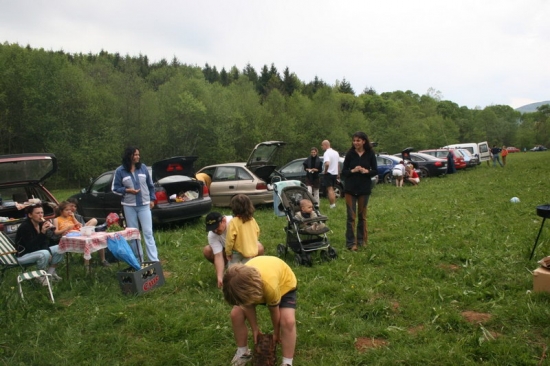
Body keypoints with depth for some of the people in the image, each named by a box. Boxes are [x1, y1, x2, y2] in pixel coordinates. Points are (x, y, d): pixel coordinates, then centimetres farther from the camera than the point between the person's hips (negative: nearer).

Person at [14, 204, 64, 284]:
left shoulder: (41, 223, -3)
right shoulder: (24, 226, -24)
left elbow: (45, 242, 3)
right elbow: (31, 247, -30)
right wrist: (42, 232, -40)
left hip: (39, 251, 8)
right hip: (23, 255, -8)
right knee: (44, 254, -34)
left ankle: (50, 273, 6)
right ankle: (41, 276, -10)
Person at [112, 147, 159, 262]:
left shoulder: (143, 167, 1)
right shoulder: (120, 171, -3)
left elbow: (150, 185, 10)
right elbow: (115, 188, 1)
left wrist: (152, 199, 9)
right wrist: (127, 190, -14)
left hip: (144, 205, 0)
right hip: (129, 206, 0)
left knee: (148, 232, -3)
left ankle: (154, 260, -4)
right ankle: (138, 258, 19)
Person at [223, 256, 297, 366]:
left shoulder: (270, 285, -46)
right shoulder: (238, 281, -33)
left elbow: (274, 311, -24)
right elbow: (248, 306, -13)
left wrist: (276, 333, -6)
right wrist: (255, 329, -2)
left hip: (284, 283, -4)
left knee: (288, 321, -25)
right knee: (236, 314, -8)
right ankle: (243, 352, 14)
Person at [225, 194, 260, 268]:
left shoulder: (233, 222, -18)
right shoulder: (252, 220, -1)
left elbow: (230, 239, -16)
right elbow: (257, 233, 11)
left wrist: (228, 253, -4)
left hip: (238, 253, -5)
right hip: (252, 252, 5)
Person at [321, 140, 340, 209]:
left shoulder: (327, 153, -17)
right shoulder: (336, 152, 10)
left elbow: (327, 164, -32)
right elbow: (338, 164, 16)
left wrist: (325, 171, -16)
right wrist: (338, 173, 22)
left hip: (329, 173, -8)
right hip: (335, 173, 8)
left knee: (330, 189, -4)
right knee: (332, 189, 17)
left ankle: (332, 205, -8)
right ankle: (334, 204, 17)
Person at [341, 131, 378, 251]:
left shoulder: (370, 154, -1)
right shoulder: (350, 154, -2)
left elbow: (375, 171, 1)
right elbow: (343, 171, -1)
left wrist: (366, 171, -19)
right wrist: (352, 171, -20)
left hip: (364, 189, 1)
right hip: (350, 189, -1)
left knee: (362, 215, 11)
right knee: (351, 216, -3)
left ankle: (361, 240, 23)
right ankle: (351, 243, -1)